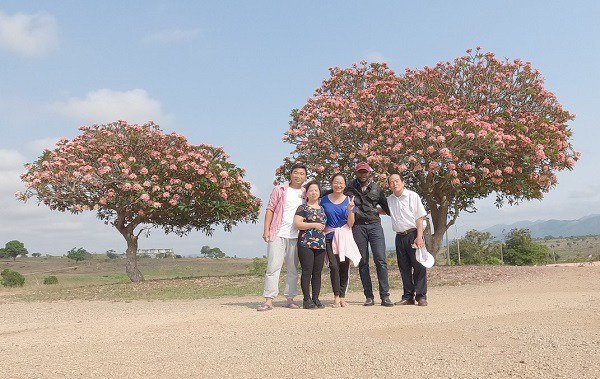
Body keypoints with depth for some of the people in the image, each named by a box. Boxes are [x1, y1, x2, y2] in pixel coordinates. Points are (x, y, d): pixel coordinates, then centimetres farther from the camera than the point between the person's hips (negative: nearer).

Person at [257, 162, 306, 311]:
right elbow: (270, 209, 4)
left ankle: (290, 299, 17)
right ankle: (269, 300, -7)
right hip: (277, 234, -3)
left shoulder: (305, 194, 13)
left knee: (293, 268, 8)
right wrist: (266, 230, -5)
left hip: (296, 236, 3)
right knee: (273, 266, -7)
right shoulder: (279, 190, 6)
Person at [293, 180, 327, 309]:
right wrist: (314, 225, -13)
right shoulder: (302, 208, 2)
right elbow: (297, 224, -9)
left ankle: (316, 298, 13)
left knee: (317, 273, 6)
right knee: (307, 272, -6)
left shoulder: (323, 209, 18)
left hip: (321, 245, 5)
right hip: (306, 244, -5)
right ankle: (307, 299, -1)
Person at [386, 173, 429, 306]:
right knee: (404, 268, 6)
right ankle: (408, 296, 12)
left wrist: (419, 236, -14)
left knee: (419, 266, -5)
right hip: (399, 236, 5)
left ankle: (421, 296, -1)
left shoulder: (413, 196, -4)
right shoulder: (389, 200, 10)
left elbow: (420, 217, -7)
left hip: (413, 234, -5)